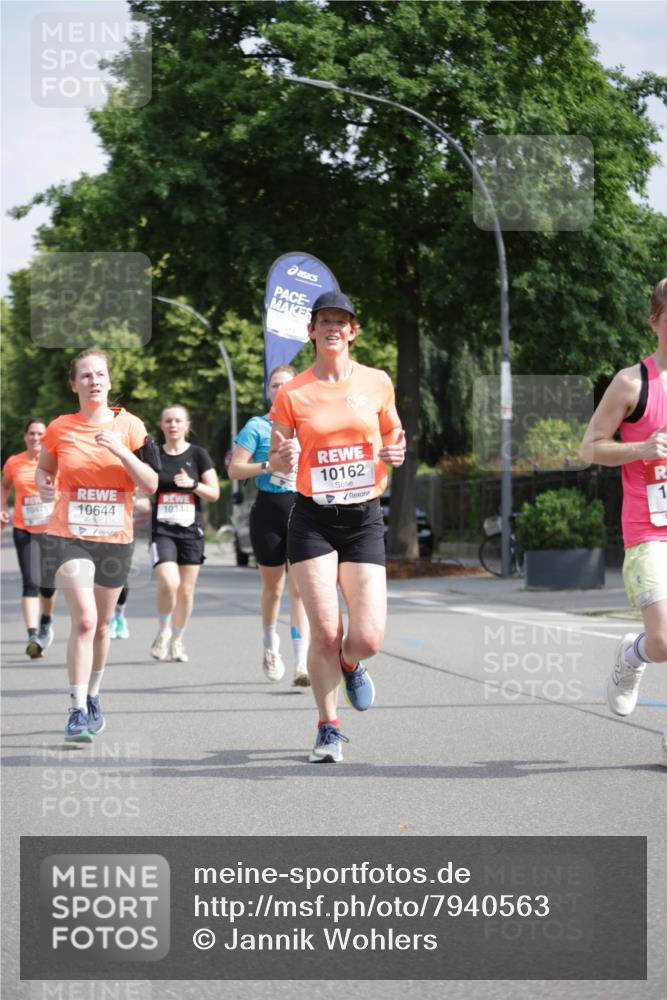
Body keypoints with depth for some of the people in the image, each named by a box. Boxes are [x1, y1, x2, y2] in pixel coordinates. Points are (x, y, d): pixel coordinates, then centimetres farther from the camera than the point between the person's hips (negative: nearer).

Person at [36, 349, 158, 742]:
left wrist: (121, 451, -19)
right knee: (84, 619, -20)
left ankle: (93, 697, 37)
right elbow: (45, 468, 17)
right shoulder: (59, 428, -1)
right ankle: (77, 710, -16)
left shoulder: (130, 426, -1)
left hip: (115, 539, 2)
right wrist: (44, 487, -5)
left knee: (101, 625, 14)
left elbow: (151, 485, -5)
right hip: (68, 536, -2)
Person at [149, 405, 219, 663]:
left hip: (191, 530, 1)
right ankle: (163, 631, 4)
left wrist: (192, 484, -15)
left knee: (186, 590, 4)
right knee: (169, 583, -20)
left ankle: (177, 641, 21)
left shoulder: (198, 455, 3)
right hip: (162, 529, -1)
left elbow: (214, 492, 2)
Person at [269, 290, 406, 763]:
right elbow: (275, 461, 6)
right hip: (313, 519, -1)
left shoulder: (377, 382, 3)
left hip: (364, 517, 1)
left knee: (368, 639, -9)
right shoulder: (292, 393, -1)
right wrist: (283, 457, -17)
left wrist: (396, 453, -4)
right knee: (325, 632, -7)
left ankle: (350, 665, 30)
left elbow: (393, 435, 19)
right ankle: (329, 729, 14)